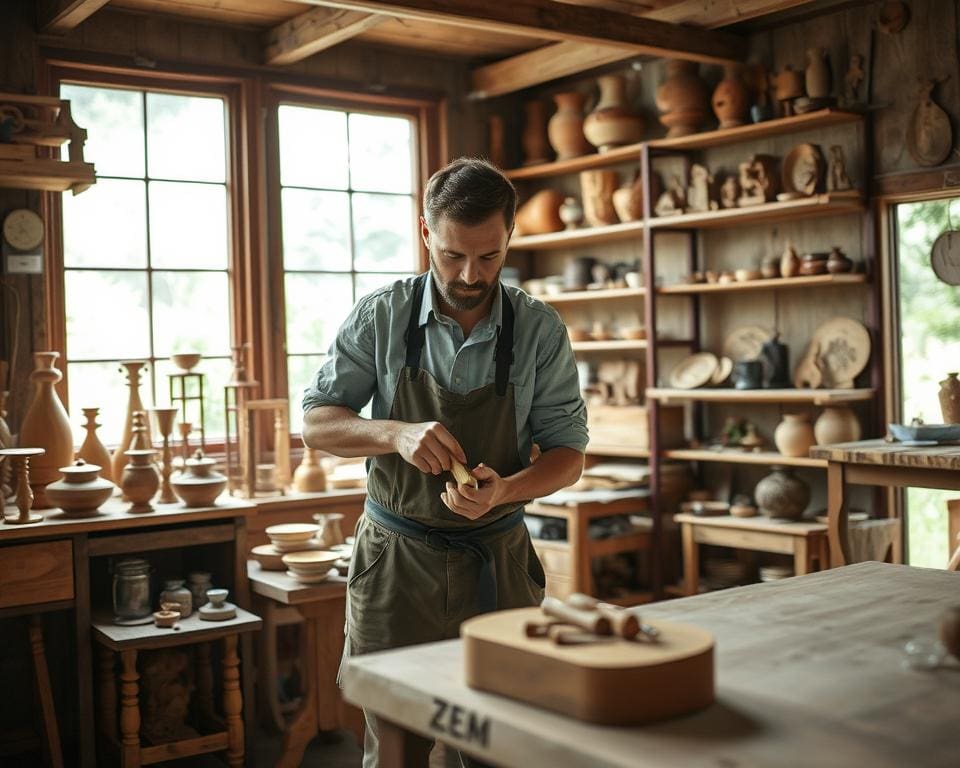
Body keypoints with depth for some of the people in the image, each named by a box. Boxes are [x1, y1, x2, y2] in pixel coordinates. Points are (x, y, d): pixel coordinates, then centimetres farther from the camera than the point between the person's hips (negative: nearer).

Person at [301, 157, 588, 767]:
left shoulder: (540, 329, -4)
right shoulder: (380, 318, -5)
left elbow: (569, 452, 0)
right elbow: (316, 423, 0)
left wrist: (504, 490, -21)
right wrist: (397, 434, -20)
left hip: (500, 563, 1)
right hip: (396, 563, -1)